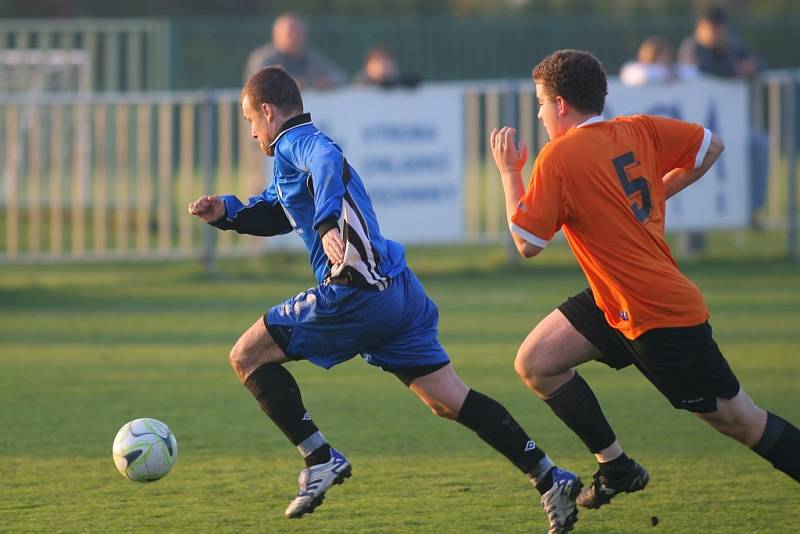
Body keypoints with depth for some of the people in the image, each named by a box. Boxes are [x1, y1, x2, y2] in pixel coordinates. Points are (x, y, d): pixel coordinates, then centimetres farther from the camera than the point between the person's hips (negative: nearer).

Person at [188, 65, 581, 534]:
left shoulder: (295, 143, -3)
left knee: (247, 356, 3)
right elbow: (273, 214, 39)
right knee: (449, 400, 7)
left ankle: (321, 459, 1)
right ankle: (551, 478, -1)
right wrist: (225, 211, 21)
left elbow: (330, 163, -28)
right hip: (400, 291, 10)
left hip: (358, 294, -10)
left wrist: (328, 221, -42)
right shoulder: (306, 147, 28)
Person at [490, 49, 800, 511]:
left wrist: (509, 172, -1)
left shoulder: (560, 157, -18)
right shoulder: (638, 131, 3)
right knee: (535, 363, 6)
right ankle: (616, 468, 12)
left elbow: (527, 243, -12)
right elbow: (711, 146, 12)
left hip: (659, 316, -9)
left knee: (739, 420, 0)